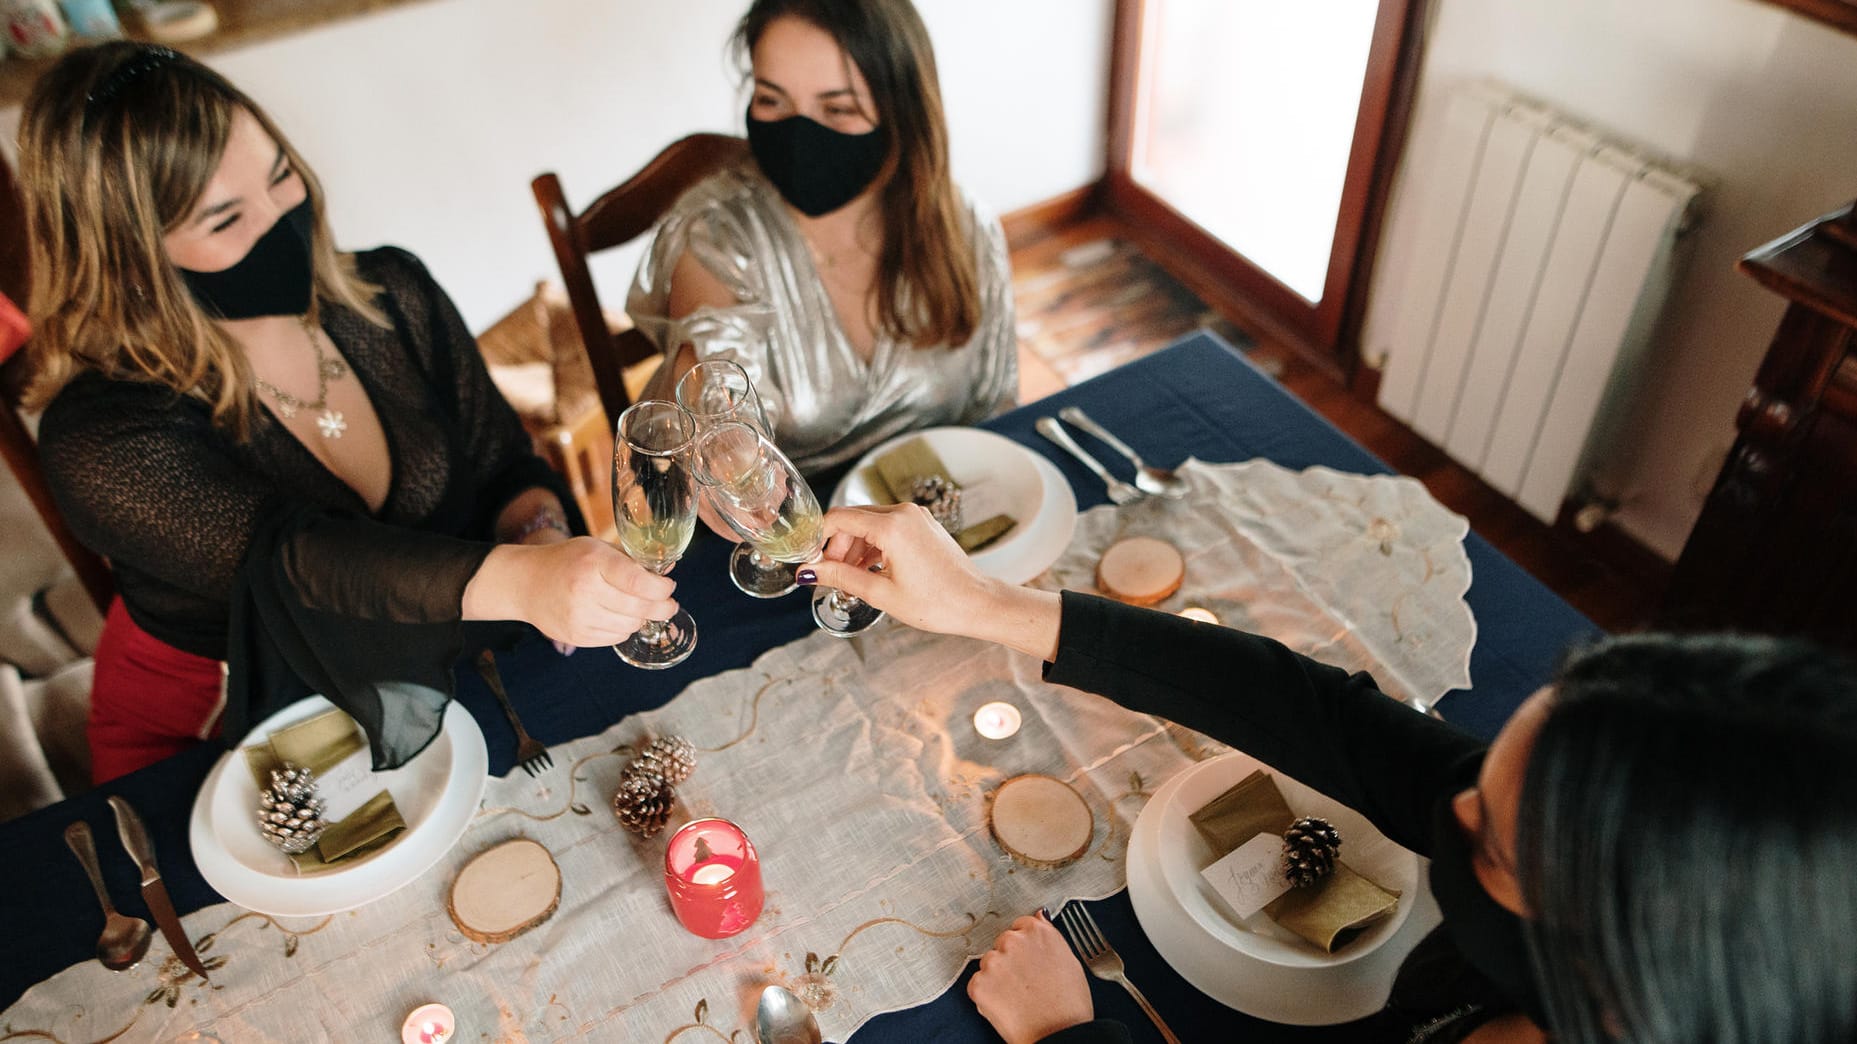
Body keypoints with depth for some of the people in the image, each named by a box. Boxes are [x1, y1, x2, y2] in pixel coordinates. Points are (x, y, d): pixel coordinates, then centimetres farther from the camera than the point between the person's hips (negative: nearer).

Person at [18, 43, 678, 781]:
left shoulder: (393, 295, -4)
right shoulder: (103, 438, -19)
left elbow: (506, 468, 2)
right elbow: (293, 561, -35)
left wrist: (540, 534, -23)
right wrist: (518, 581, -53)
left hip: (443, 679, 4)